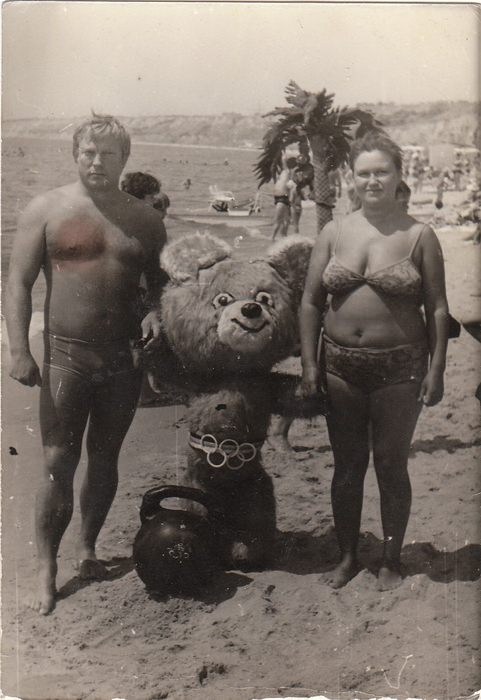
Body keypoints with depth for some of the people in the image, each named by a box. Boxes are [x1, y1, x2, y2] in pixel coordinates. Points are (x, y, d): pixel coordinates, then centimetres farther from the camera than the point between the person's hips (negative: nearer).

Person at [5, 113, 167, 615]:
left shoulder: (145, 219, 8)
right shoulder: (46, 209, 0)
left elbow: (160, 282, 16)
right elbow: (18, 282, -3)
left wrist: (156, 313, -6)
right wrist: (19, 351, -12)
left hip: (124, 354, 3)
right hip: (66, 353, -3)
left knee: (105, 457, 13)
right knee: (58, 462, -3)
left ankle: (87, 548, 31)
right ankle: (46, 572, 10)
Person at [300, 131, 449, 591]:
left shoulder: (419, 236, -2)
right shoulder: (334, 233, 5)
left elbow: (437, 308, -1)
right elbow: (311, 301, 6)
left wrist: (436, 370, -6)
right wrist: (309, 364, 0)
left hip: (399, 367, -2)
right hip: (341, 366, 3)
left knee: (391, 466, 7)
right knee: (347, 466, 12)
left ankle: (391, 561, 26)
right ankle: (348, 556, 29)